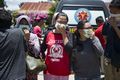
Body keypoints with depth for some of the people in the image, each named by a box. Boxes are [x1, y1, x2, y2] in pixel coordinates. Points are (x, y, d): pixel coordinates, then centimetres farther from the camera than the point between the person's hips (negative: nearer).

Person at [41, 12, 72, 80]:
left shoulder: (68, 35, -4)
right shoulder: (48, 34, 0)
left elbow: (69, 50, -19)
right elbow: (42, 50, 12)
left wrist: (63, 33, -16)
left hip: (63, 72, -1)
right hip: (49, 71, 1)